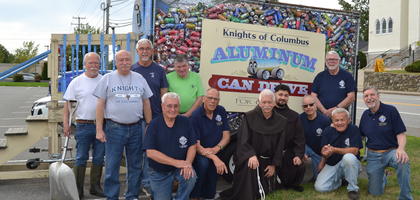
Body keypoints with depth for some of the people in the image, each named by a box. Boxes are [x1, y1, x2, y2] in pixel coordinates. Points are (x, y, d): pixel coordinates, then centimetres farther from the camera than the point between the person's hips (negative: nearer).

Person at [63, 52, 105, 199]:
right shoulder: (76, 82, 1)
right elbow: (67, 104, 1)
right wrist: (66, 123, -8)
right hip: (83, 125, -2)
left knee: (99, 158, 9)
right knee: (81, 158, 1)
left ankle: (95, 186, 21)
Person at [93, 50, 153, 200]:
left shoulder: (139, 78, 11)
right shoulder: (107, 79, 2)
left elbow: (146, 103, 14)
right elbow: (100, 105, -1)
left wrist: (149, 126, 9)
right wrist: (99, 129, -7)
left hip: (136, 128, 3)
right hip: (114, 128, -3)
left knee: (135, 164, 10)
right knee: (112, 165, 0)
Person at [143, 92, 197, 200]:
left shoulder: (185, 122, -5)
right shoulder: (154, 125, -11)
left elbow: (192, 146, -4)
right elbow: (150, 152, -19)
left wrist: (187, 164, -24)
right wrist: (176, 162, -27)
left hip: (180, 168, 1)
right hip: (159, 173, 0)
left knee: (191, 177, -29)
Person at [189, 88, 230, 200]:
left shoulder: (221, 111, -2)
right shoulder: (196, 115, -17)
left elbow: (226, 136, -1)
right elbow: (196, 145, -22)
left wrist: (216, 149, -22)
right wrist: (214, 158, -35)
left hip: (214, 155, 4)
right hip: (199, 154, -4)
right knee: (203, 163, -40)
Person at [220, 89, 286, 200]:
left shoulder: (280, 121, 4)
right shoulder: (249, 117, -6)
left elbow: (280, 145, 6)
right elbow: (243, 140, -13)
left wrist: (274, 165, -1)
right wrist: (251, 155, -30)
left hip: (267, 162, 4)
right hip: (251, 157, -4)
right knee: (249, 165, -38)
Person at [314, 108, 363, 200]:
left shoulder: (353, 129, -12)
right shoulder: (327, 131, 0)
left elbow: (354, 151, -22)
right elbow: (323, 152, -5)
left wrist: (334, 149, -31)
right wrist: (325, 153, -28)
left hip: (350, 165, -3)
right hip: (332, 166, 3)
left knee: (349, 157, -38)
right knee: (319, 187, -17)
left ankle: (353, 189, -17)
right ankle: (339, 181, 17)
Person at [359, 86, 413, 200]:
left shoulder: (391, 110, -7)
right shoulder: (365, 115, 7)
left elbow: (401, 134, -9)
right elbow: (361, 135, 16)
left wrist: (401, 148, -32)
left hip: (391, 152, -3)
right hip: (373, 155, 4)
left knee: (403, 162, -41)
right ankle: (382, 178, 39)